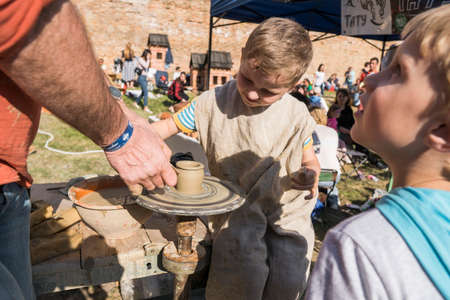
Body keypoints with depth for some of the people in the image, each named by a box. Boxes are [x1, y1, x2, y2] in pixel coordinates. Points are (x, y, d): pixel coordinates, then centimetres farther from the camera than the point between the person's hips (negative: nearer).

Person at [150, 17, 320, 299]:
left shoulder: (297, 115, -7)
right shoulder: (215, 102, -9)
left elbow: (309, 160, 7)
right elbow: (171, 125, 1)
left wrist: (308, 175, -16)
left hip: (286, 210, 1)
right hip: (236, 209, 0)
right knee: (244, 271, -23)